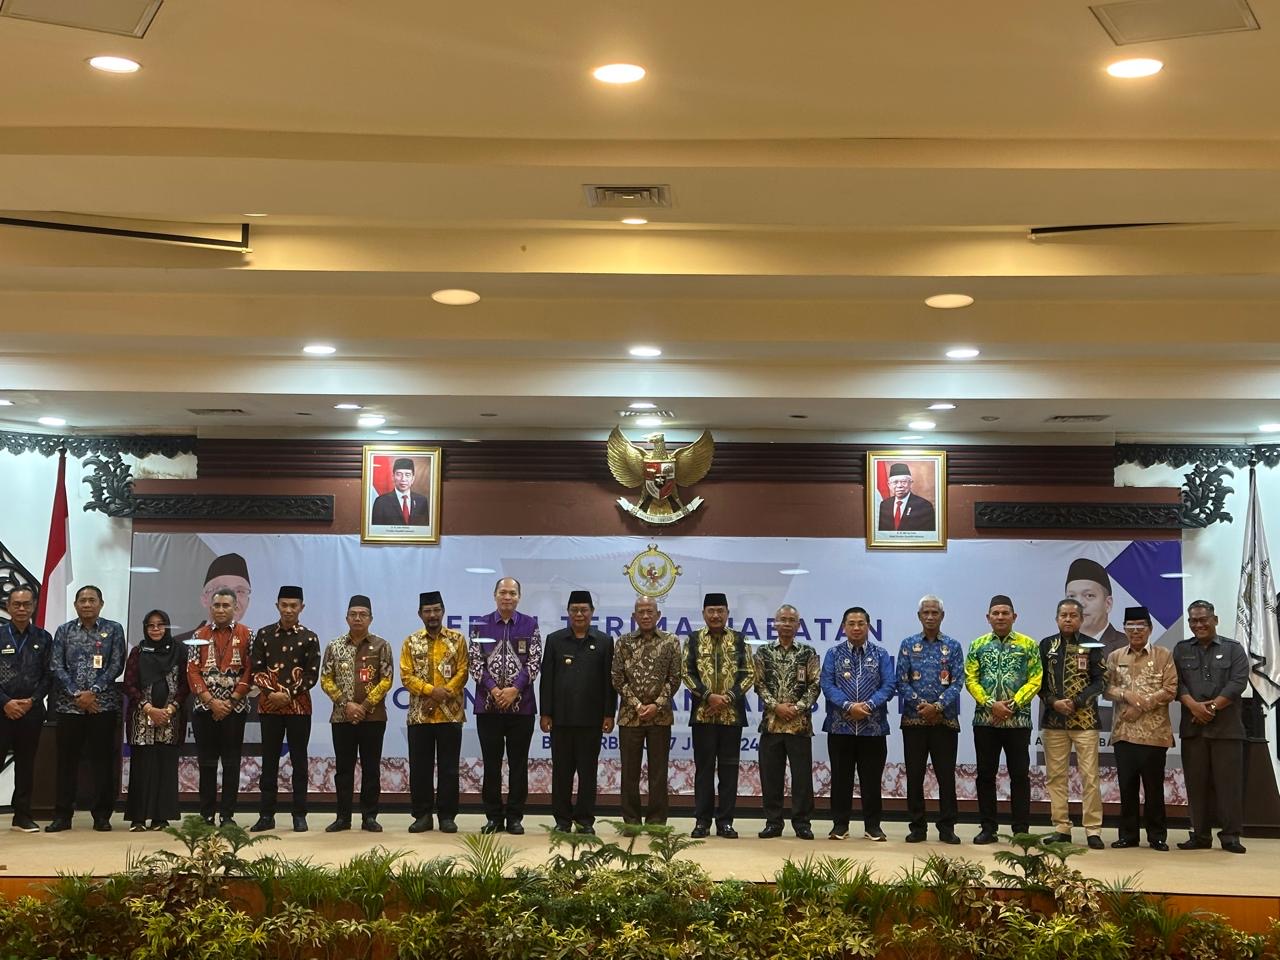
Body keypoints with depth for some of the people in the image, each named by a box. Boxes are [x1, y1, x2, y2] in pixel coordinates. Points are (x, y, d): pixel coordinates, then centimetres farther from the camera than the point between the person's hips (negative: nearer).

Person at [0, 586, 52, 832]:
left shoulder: (43, 638, 7)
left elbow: (48, 675, 6)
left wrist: (32, 700, -7)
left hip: (31, 710, 2)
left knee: (26, 765, 7)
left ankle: (22, 816, 13)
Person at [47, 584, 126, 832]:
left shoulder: (114, 630, 5)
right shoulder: (64, 631, 9)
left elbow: (116, 665, -2)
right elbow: (56, 666, 1)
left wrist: (94, 691, -12)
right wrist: (76, 694, -11)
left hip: (104, 705, -1)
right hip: (69, 705, 1)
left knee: (103, 761, 1)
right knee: (67, 761, 4)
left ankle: (102, 815, 8)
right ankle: (62, 815, 10)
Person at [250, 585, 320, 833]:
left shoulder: (309, 638, 1)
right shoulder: (264, 634, 5)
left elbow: (312, 675, -3)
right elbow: (257, 670, 2)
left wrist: (288, 695, -12)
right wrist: (271, 693, -12)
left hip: (299, 707, -1)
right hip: (269, 706, 1)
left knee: (299, 760, 3)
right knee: (269, 760, 5)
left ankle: (299, 815, 8)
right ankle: (266, 814, 10)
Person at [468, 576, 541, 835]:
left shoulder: (530, 625, 5)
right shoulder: (480, 626, 6)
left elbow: (534, 662, -2)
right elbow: (475, 661, 1)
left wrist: (515, 689, -13)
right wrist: (493, 689, -11)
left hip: (521, 705, 0)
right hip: (488, 705, 0)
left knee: (518, 764, 4)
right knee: (491, 764, 5)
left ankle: (515, 817, 11)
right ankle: (493, 816, 12)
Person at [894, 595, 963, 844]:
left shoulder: (953, 646, 5)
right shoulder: (908, 645, 6)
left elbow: (958, 681, -2)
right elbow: (901, 680, 0)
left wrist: (938, 706, -15)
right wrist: (919, 704, -14)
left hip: (945, 719, 0)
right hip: (914, 719, 1)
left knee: (946, 775, 1)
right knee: (914, 775, 3)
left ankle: (947, 827, 9)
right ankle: (917, 826, 11)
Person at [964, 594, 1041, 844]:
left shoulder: (1029, 645, 3)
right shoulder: (978, 645, 7)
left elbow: (1035, 680, -3)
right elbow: (970, 680, 1)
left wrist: (1013, 704, -14)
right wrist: (991, 704, -13)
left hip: (1018, 720, -2)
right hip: (985, 719, 2)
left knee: (1020, 775, 1)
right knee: (985, 775, 5)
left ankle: (1021, 830, 8)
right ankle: (988, 828, 13)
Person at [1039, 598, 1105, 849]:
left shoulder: (1091, 647, 4)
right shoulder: (1046, 646, 8)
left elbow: (1100, 681, -1)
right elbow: (1039, 680, 6)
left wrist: (1076, 702, -12)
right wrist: (1053, 702, -10)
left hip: (1084, 719, -2)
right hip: (1053, 720, 2)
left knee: (1089, 776, -4)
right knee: (1055, 776, 5)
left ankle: (1093, 830, 1)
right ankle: (1061, 828, 12)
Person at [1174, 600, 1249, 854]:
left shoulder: (1233, 649, 7)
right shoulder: (1181, 650, 14)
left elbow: (1238, 682, -5)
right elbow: (1176, 682, 3)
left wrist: (1212, 706, -13)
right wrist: (1193, 705, -14)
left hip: (1226, 727, -2)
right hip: (1192, 727, 2)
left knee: (1229, 782, -3)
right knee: (1197, 783, 3)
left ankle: (1231, 835, 2)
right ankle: (1200, 835, 9)